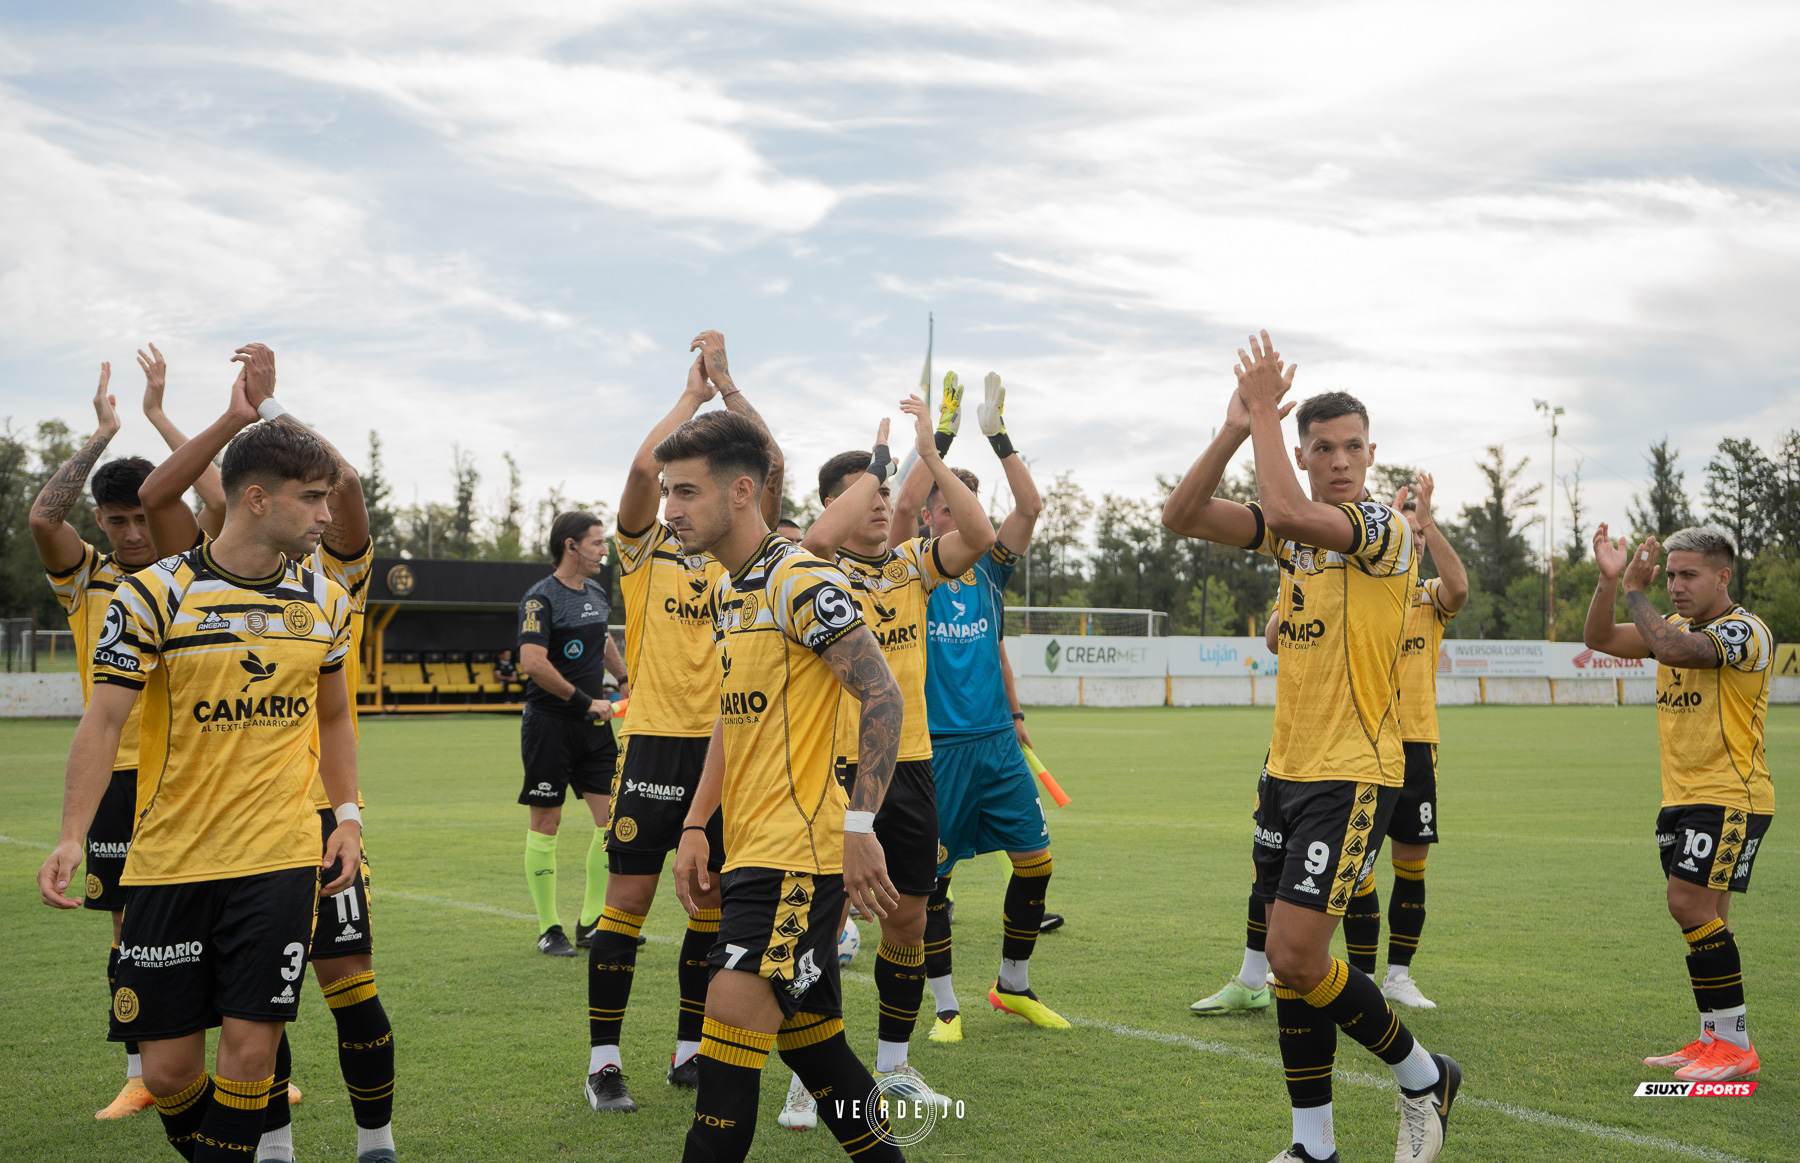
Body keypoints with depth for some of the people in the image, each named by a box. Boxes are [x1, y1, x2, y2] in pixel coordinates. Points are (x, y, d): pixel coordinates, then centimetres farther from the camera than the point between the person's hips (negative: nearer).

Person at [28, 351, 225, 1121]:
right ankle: (143, 1078, 18)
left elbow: (221, 504, -15)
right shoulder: (86, 581, 4)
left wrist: (159, 415, -10)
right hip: (120, 775, 1)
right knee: (132, 929, 8)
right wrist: (102, 433, -10)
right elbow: (42, 517, -14)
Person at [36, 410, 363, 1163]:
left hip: (280, 857, 2)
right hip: (169, 863, -2)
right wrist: (72, 837, -19)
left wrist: (348, 816, 12)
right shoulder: (155, 593, -7)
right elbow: (103, 721, -9)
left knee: (249, 1050, -7)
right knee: (167, 1068, 2)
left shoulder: (326, 599, 7)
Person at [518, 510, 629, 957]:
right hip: (549, 724, -7)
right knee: (546, 823, 1)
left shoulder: (596, 593, 12)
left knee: (614, 817, 2)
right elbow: (533, 662, -23)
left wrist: (626, 679, 26)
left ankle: (592, 920, 13)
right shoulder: (541, 599, -12)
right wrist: (584, 701, -19)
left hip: (592, 724, 7)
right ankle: (548, 930, 9)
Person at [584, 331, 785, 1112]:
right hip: (656, 741, -3)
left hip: (726, 742, 3)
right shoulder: (644, 551, 3)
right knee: (628, 897, -2)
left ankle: (690, 1050, 20)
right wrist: (692, 394, -4)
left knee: (714, 902, 8)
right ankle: (603, 1060, 5)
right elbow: (643, 466, -15)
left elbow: (773, 464, -3)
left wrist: (725, 381, -3)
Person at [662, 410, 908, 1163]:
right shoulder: (726, 590, 15)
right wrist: (696, 825, 16)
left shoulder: (801, 582, -13)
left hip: (798, 852, -9)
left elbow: (883, 697, -18)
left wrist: (859, 826, -23)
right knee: (808, 1030, 14)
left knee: (730, 1027, -12)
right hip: (751, 848, 9)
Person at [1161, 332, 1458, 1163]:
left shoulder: (1388, 527, -12)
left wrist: (1265, 407, -20)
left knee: (1296, 959, -12)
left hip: (1352, 776, -7)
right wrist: (1236, 428, -10)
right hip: (1286, 772, 7)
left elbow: (1290, 511, -30)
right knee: (1291, 963, 8)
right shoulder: (1292, 531, 9)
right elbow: (1181, 516, 2)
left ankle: (1423, 1077, 10)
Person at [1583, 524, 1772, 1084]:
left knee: (1691, 905, -16)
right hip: (1681, 797, 8)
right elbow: (1600, 638, 7)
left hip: (1732, 797, -8)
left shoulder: (1746, 632, -14)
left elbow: (1672, 648, -31)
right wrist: (1609, 580, -8)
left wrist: (1634, 589, -19)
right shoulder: (1677, 626, 14)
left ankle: (1735, 1044, -10)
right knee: (1703, 915, 8)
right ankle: (1715, 1038, 14)